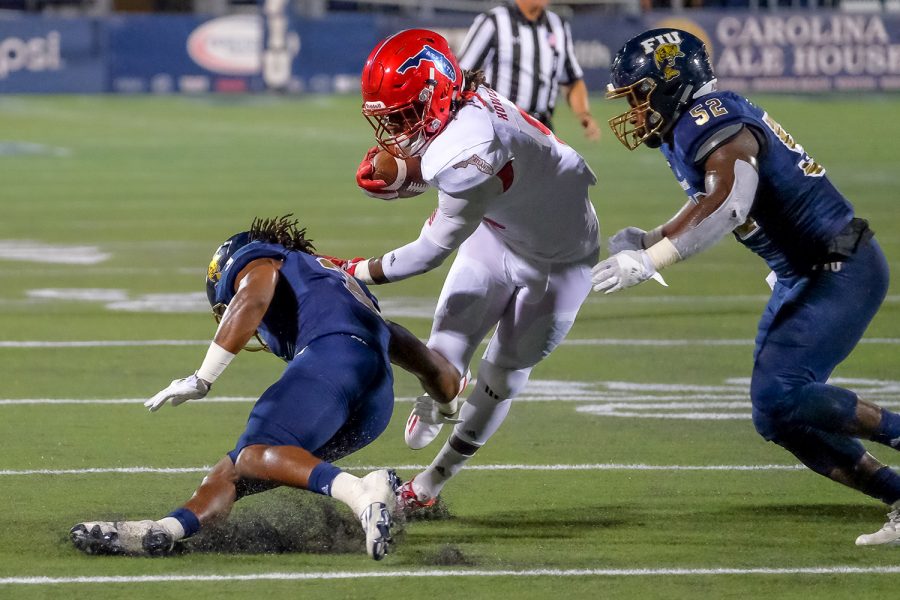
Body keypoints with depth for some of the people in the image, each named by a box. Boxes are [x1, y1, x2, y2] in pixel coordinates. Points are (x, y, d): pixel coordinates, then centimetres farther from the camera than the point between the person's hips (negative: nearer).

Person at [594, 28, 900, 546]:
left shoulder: (712, 123, -20)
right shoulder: (691, 129, 10)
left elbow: (727, 205, -36)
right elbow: (708, 206, 26)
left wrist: (649, 261, -37)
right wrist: (647, 240, 12)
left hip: (844, 272, -10)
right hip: (802, 277, 10)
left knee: (779, 398, -22)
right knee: (782, 419, 5)